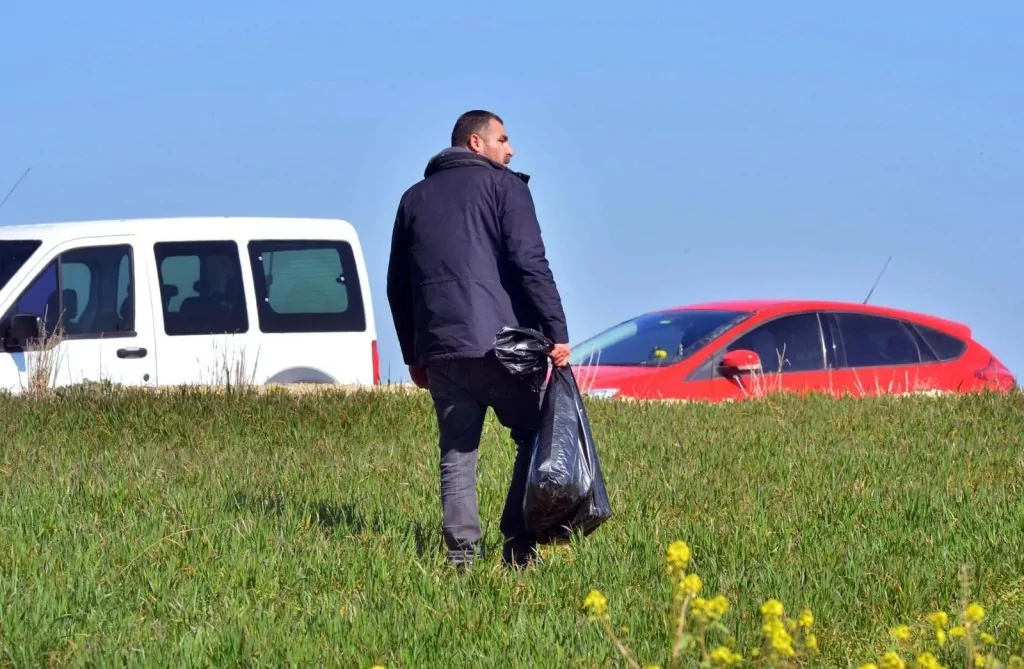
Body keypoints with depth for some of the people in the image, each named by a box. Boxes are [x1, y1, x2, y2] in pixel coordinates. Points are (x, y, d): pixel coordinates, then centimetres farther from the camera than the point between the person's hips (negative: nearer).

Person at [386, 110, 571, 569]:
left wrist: (413, 355, 25)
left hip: (439, 351, 5)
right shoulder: (503, 186, 3)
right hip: (500, 345, -5)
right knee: (538, 437, 6)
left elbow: (398, 285, 21)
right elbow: (530, 265, -9)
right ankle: (518, 546, -3)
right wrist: (557, 333, -11)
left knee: (456, 456, 7)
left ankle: (462, 554, -1)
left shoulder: (415, 198, 20)